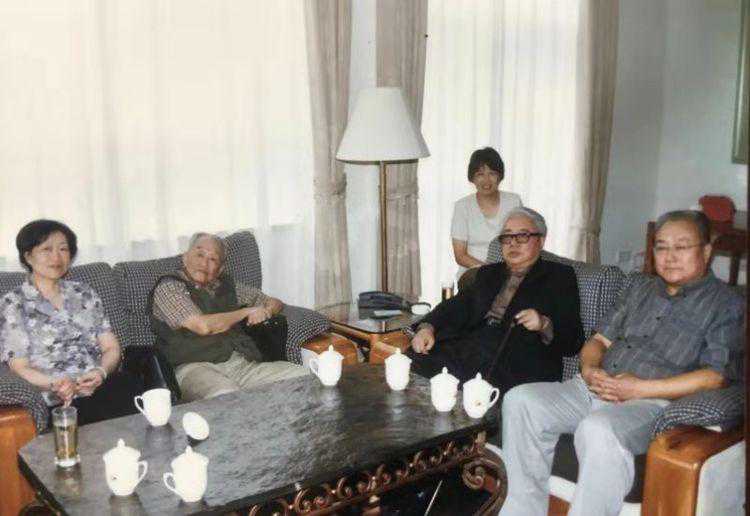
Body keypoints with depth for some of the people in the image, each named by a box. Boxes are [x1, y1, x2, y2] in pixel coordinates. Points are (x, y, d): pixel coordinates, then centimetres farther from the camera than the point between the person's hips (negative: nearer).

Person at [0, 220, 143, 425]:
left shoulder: (83, 293, 19)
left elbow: (111, 347, 14)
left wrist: (101, 372, -9)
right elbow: (20, 367, 2)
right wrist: (54, 384, -19)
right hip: (61, 402, -4)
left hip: (106, 384, 5)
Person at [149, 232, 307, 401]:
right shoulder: (169, 287, 4)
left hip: (244, 363, 6)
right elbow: (203, 326, -11)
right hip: (197, 367, -6)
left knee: (304, 376, -16)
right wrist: (246, 311, 4)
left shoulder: (227, 285, 22)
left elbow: (275, 302, 32)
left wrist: (265, 311, 6)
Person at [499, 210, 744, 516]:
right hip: (595, 388, 7)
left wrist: (640, 388, -14)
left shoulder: (727, 304, 4)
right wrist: (589, 369, -2)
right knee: (520, 400, -16)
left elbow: (716, 376, -8)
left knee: (597, 429, -38)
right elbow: (600, 339, 23)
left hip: (653, 402, -6)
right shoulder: (641, 289, 24)